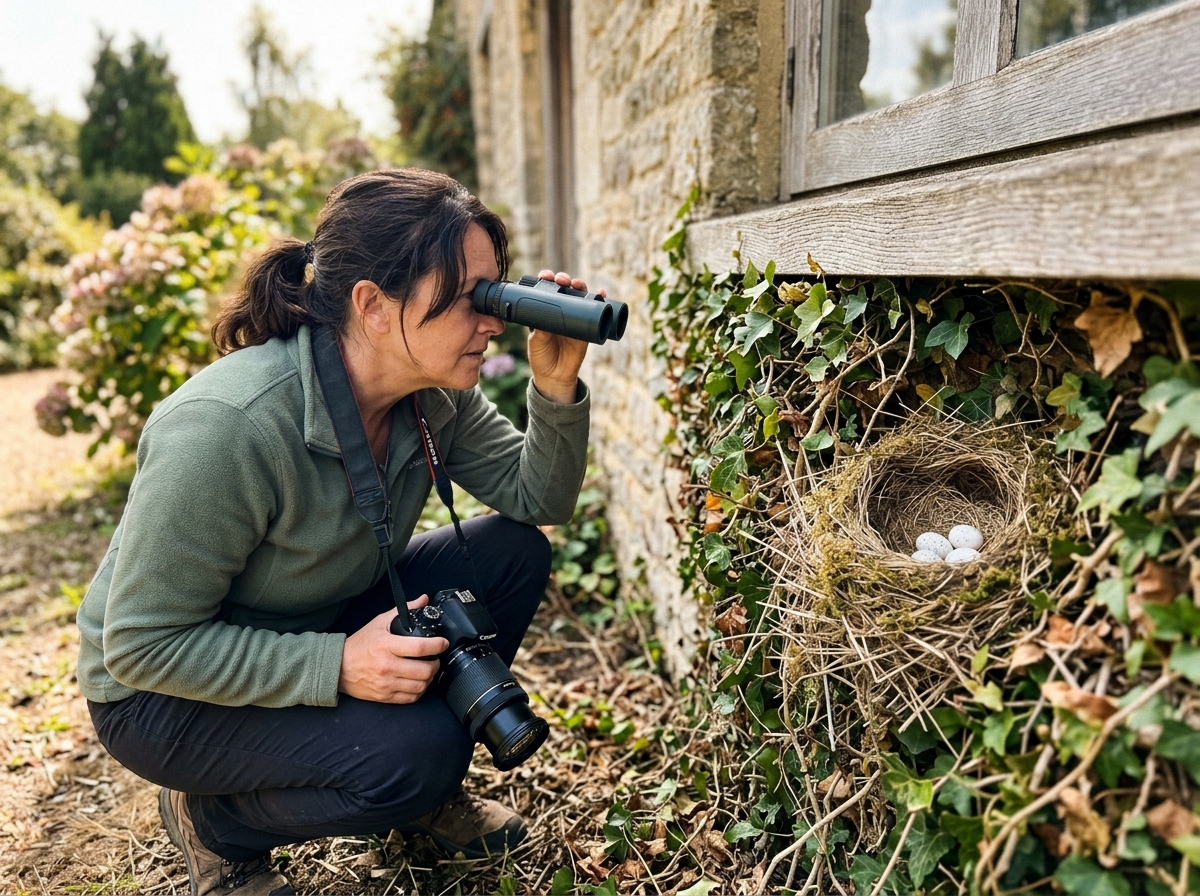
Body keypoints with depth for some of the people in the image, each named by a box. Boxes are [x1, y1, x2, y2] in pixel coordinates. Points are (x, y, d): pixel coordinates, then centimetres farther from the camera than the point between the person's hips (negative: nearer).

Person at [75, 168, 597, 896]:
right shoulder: (226, 428, -34)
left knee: (513, 554, -10)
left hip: (326, 629, 7)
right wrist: (336, 666, -35)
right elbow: (142, 644, -27)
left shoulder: (435, 392, -13)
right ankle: (213, 821, 4)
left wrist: (557, 386, -24)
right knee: (415, 753, -28)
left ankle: (429, 791, 11)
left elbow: (538, 499, -7)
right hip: (165, 691, -6)